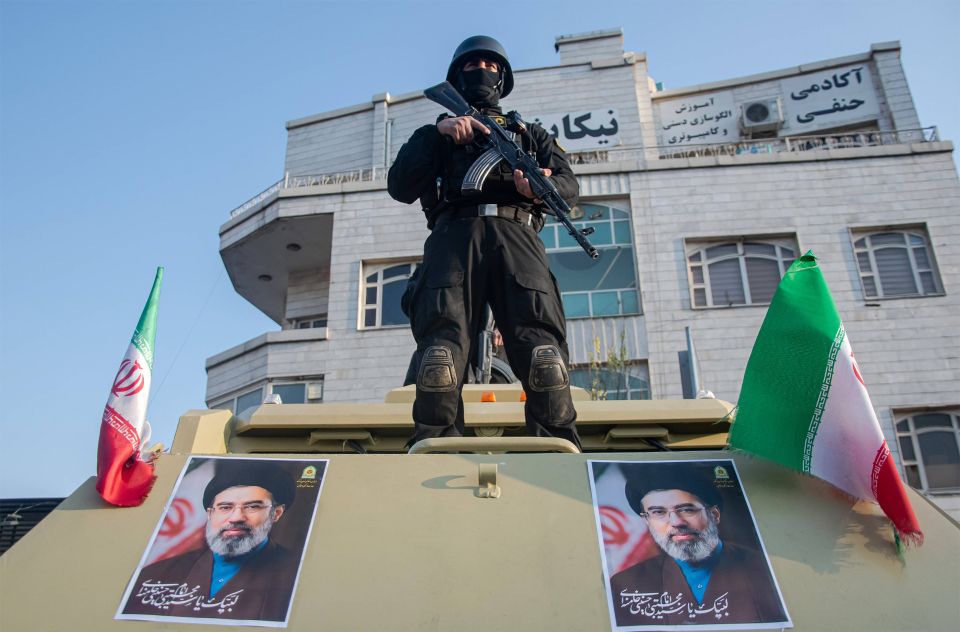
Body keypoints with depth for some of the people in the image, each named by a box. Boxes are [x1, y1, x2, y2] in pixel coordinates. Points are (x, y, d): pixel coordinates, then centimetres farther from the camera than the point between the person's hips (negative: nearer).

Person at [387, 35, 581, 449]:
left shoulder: (531, 134, 35)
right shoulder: (440, 135, 33)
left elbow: (569, 187, 18)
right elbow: (400, 188, 15)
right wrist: (437, 130, 4)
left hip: (515, 234, 1)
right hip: (454, 235, 0)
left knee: (543, 354, -20)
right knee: (441, 356, -21)